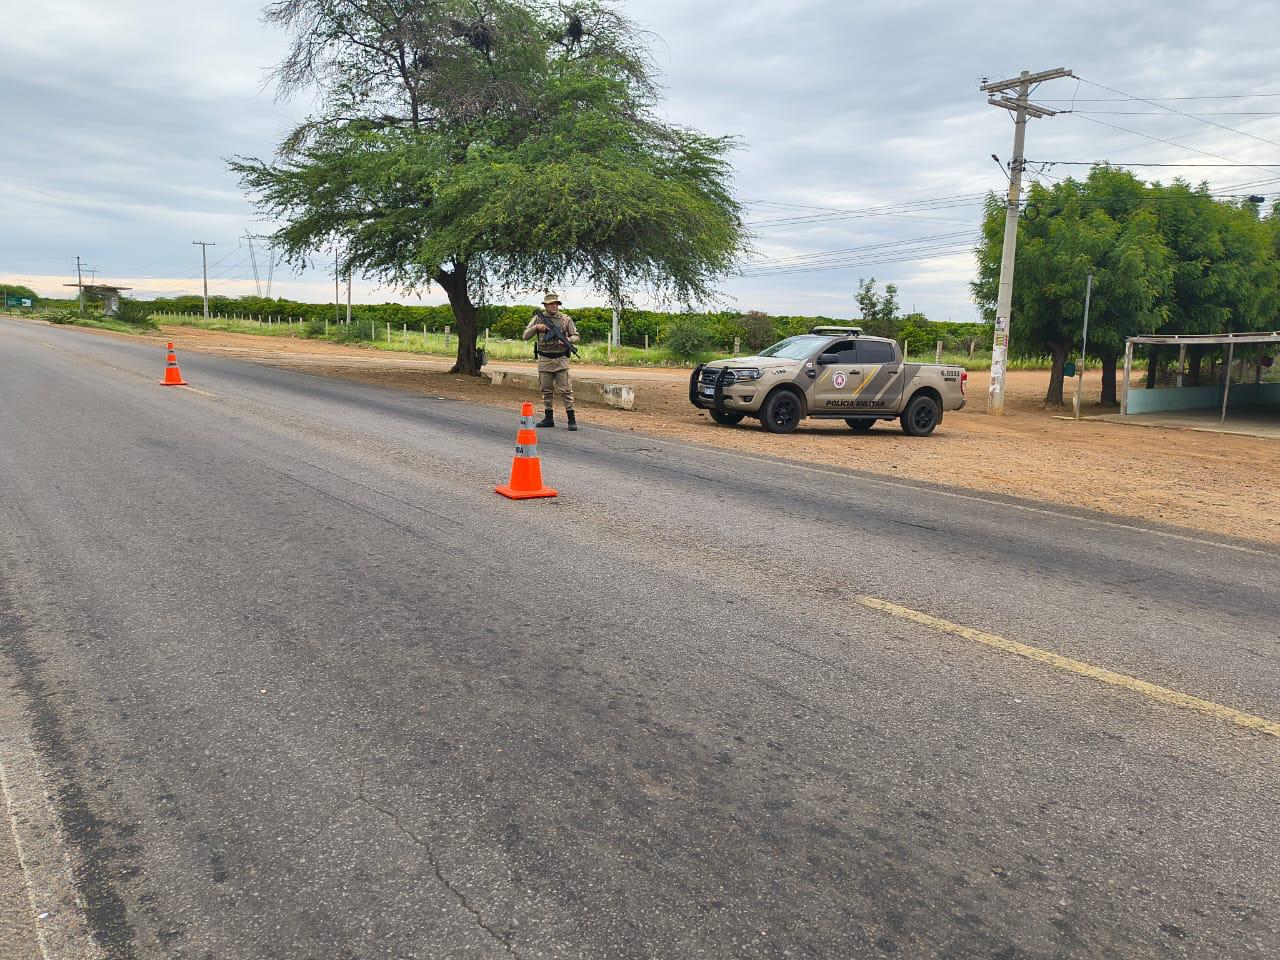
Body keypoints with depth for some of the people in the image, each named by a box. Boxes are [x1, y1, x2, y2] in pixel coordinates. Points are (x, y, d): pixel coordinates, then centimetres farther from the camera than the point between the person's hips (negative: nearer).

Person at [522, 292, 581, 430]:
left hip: (561, 360, -2)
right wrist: (536, 327, -14)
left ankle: (572, 419, -3)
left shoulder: (566, 319, 3)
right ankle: (548, 418, 17)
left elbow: (576, 336, 6)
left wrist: (567, 340, -15)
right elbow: (526, 336, 3)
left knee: (565, 390, -6)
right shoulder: (538, 318, 5)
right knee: (546, 391, 9)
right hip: (544, 360, 2)